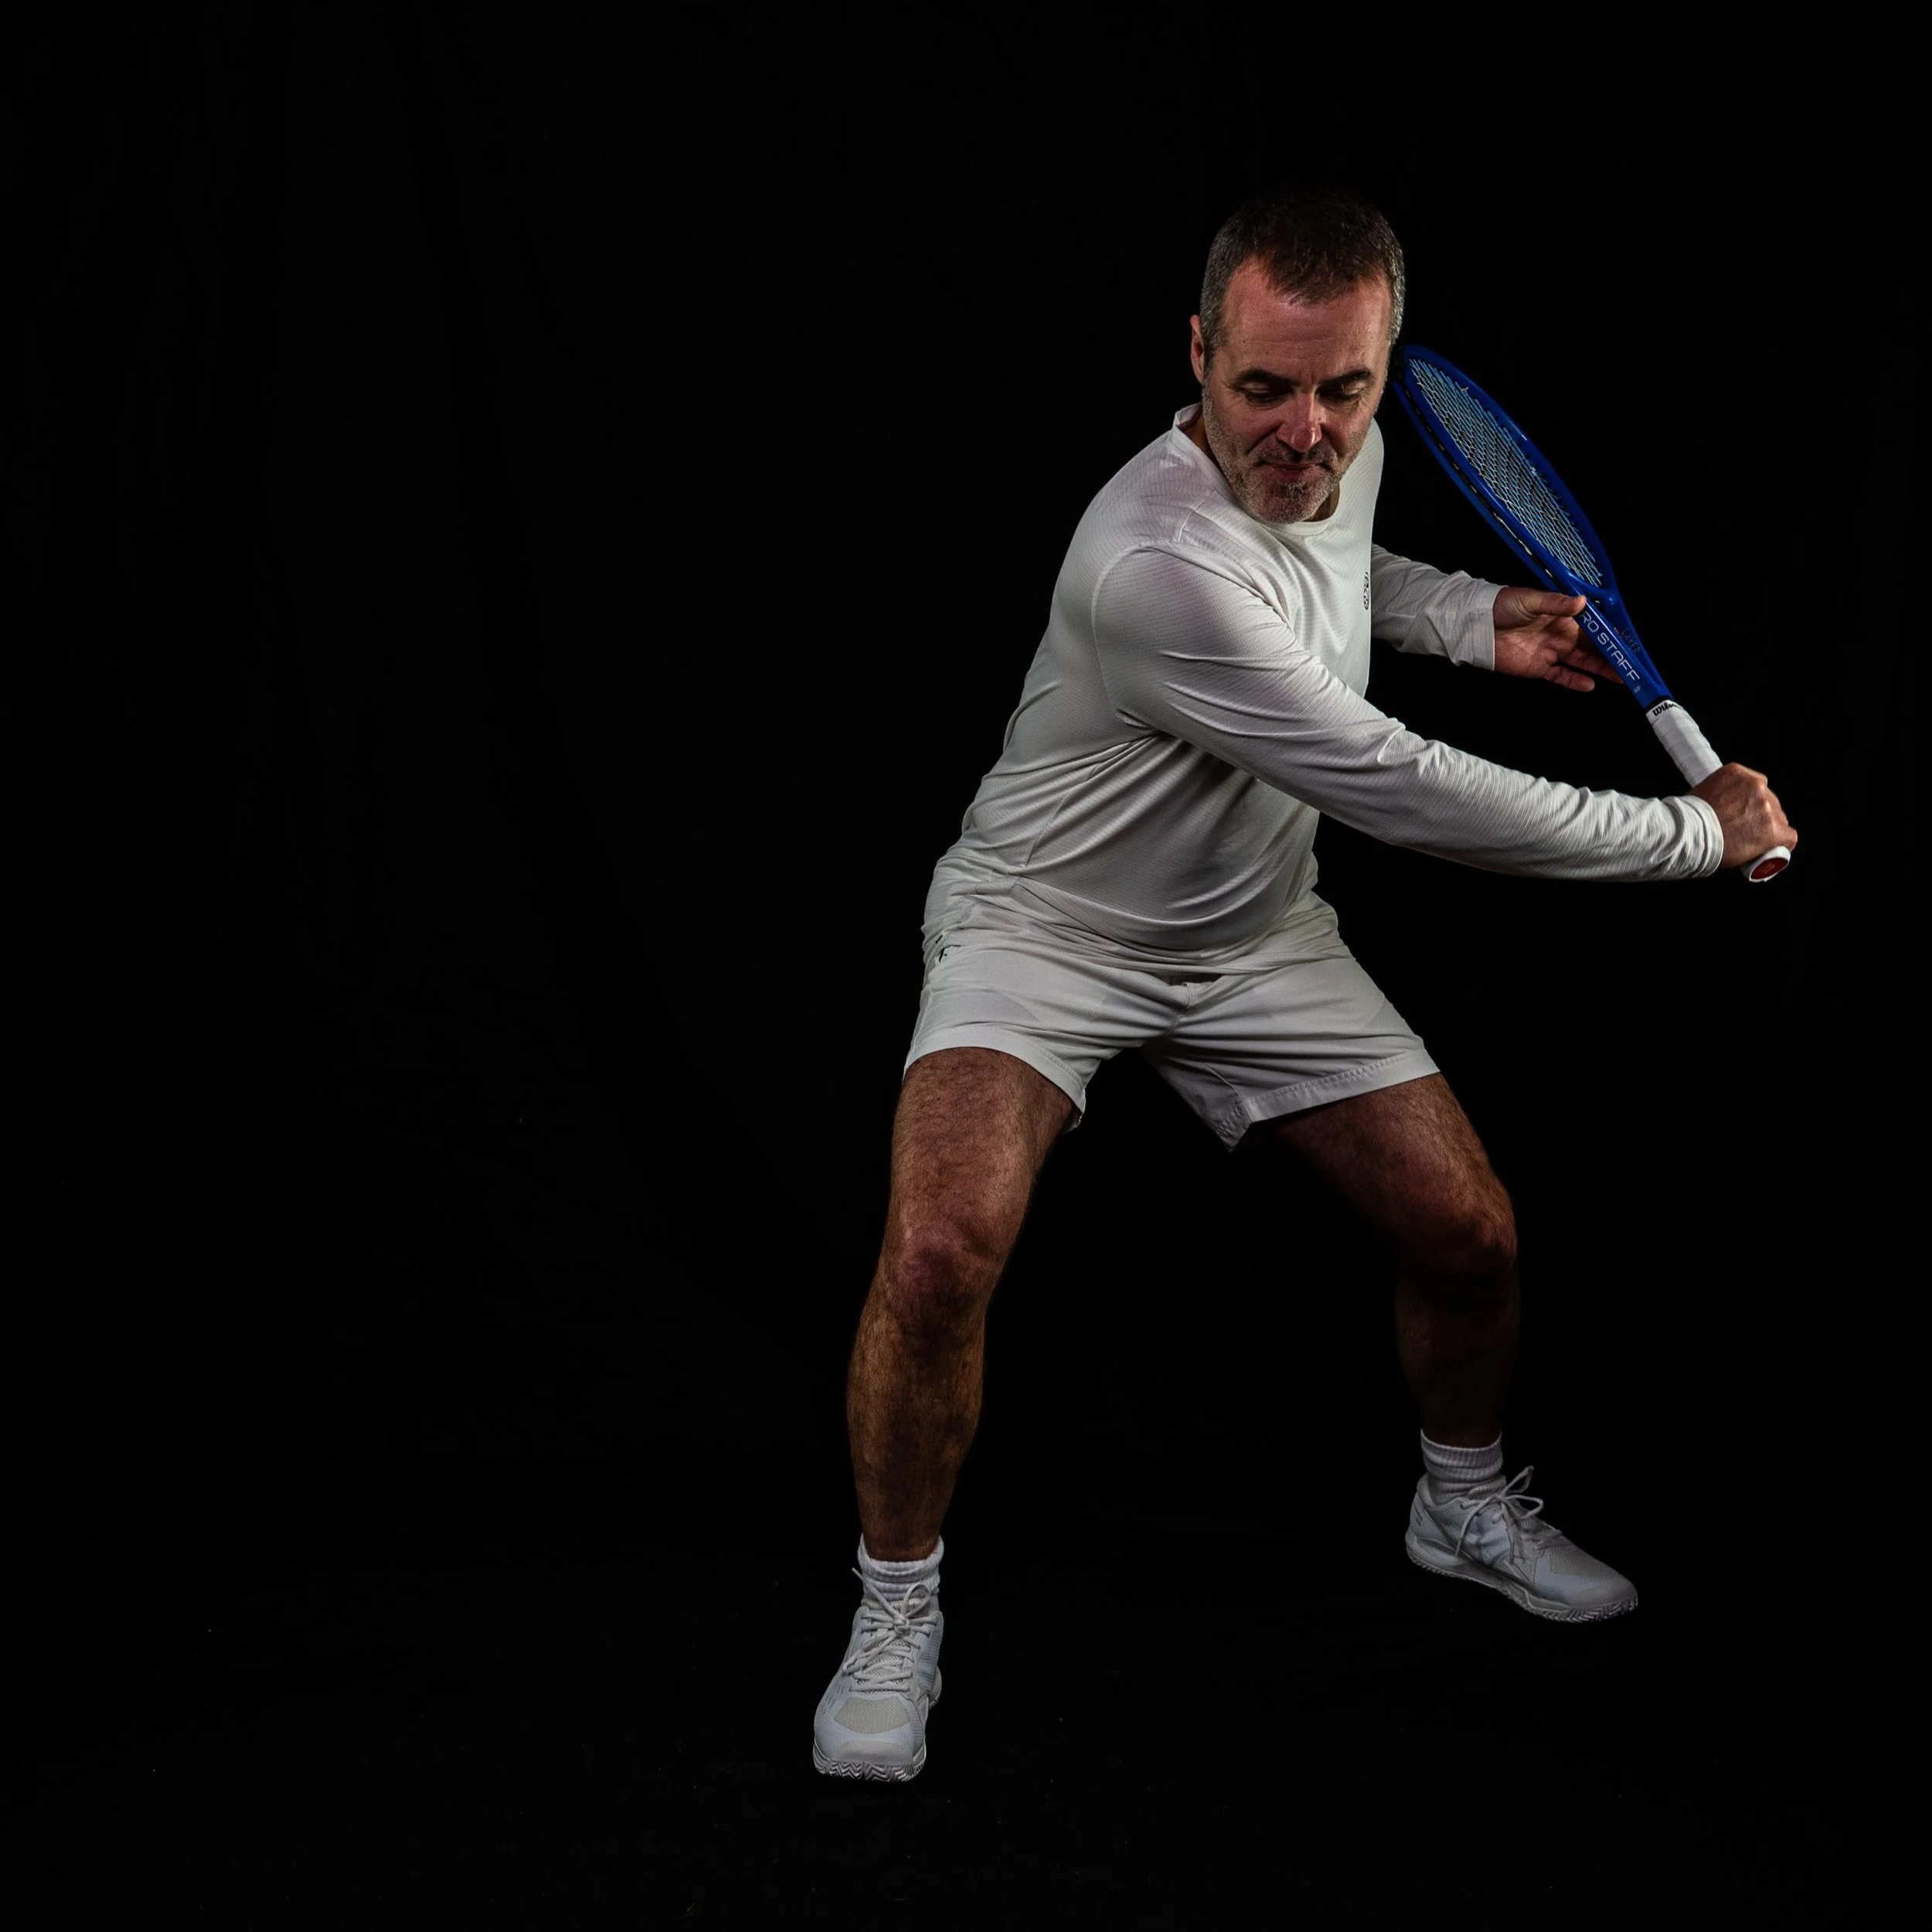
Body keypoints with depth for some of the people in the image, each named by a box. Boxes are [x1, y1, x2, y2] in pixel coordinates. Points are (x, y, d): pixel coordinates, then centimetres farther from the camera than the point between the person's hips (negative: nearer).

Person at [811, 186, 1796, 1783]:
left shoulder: (1342, 450, -8)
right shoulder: (1155, 567, -36)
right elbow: (1404, 796, -32)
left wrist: (1477, 617, 4)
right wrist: (1697, 834, -22)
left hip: (1255, 935, 7)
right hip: (1043, 929, -7)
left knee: (1472, 1233, 3)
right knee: (942, 1252, -29)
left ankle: (1466, 1504, 35)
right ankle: (897, 1608, -3)